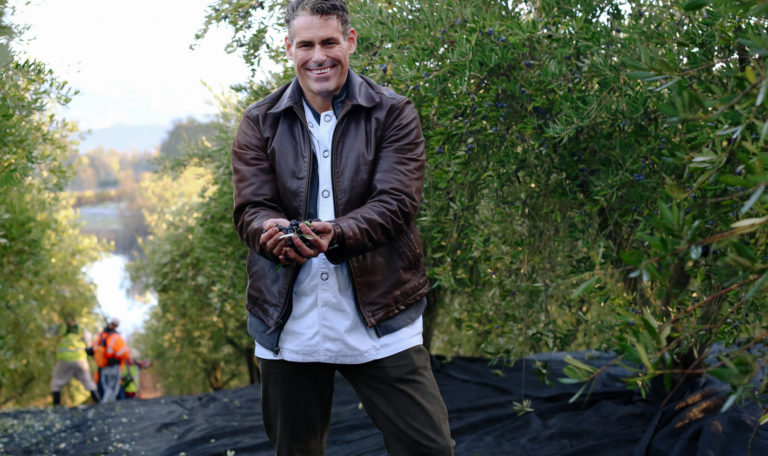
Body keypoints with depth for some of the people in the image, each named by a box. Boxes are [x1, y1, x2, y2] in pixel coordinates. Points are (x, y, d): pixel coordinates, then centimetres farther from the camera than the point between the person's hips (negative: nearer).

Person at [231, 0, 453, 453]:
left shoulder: (394, 114, 0)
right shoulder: (260, 123, 7)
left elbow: (396, 202, -11)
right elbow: (251, 208, -2)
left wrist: (335, 235, -30)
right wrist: (278, 233, -27)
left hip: (378, 318, -2)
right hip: (288, 324, 2)